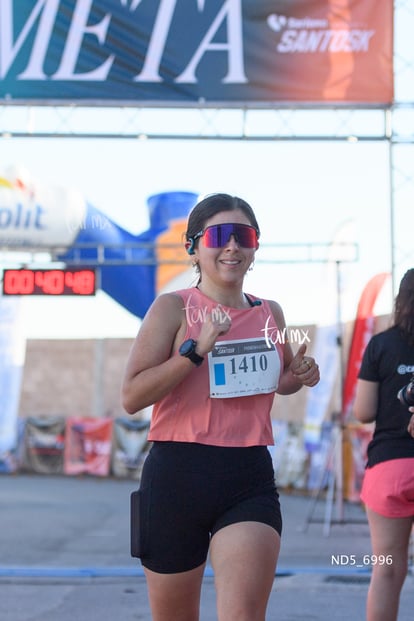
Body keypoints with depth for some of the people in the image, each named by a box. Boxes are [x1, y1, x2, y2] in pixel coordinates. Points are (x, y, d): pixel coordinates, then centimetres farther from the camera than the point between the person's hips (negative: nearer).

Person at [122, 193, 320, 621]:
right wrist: (198, 348, -20)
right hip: (178, 477, -2)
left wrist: (299, 375, 8)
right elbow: (132, 396, -12)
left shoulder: (270, 313, 11)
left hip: (251, 479, 2)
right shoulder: (173, 308, -3)